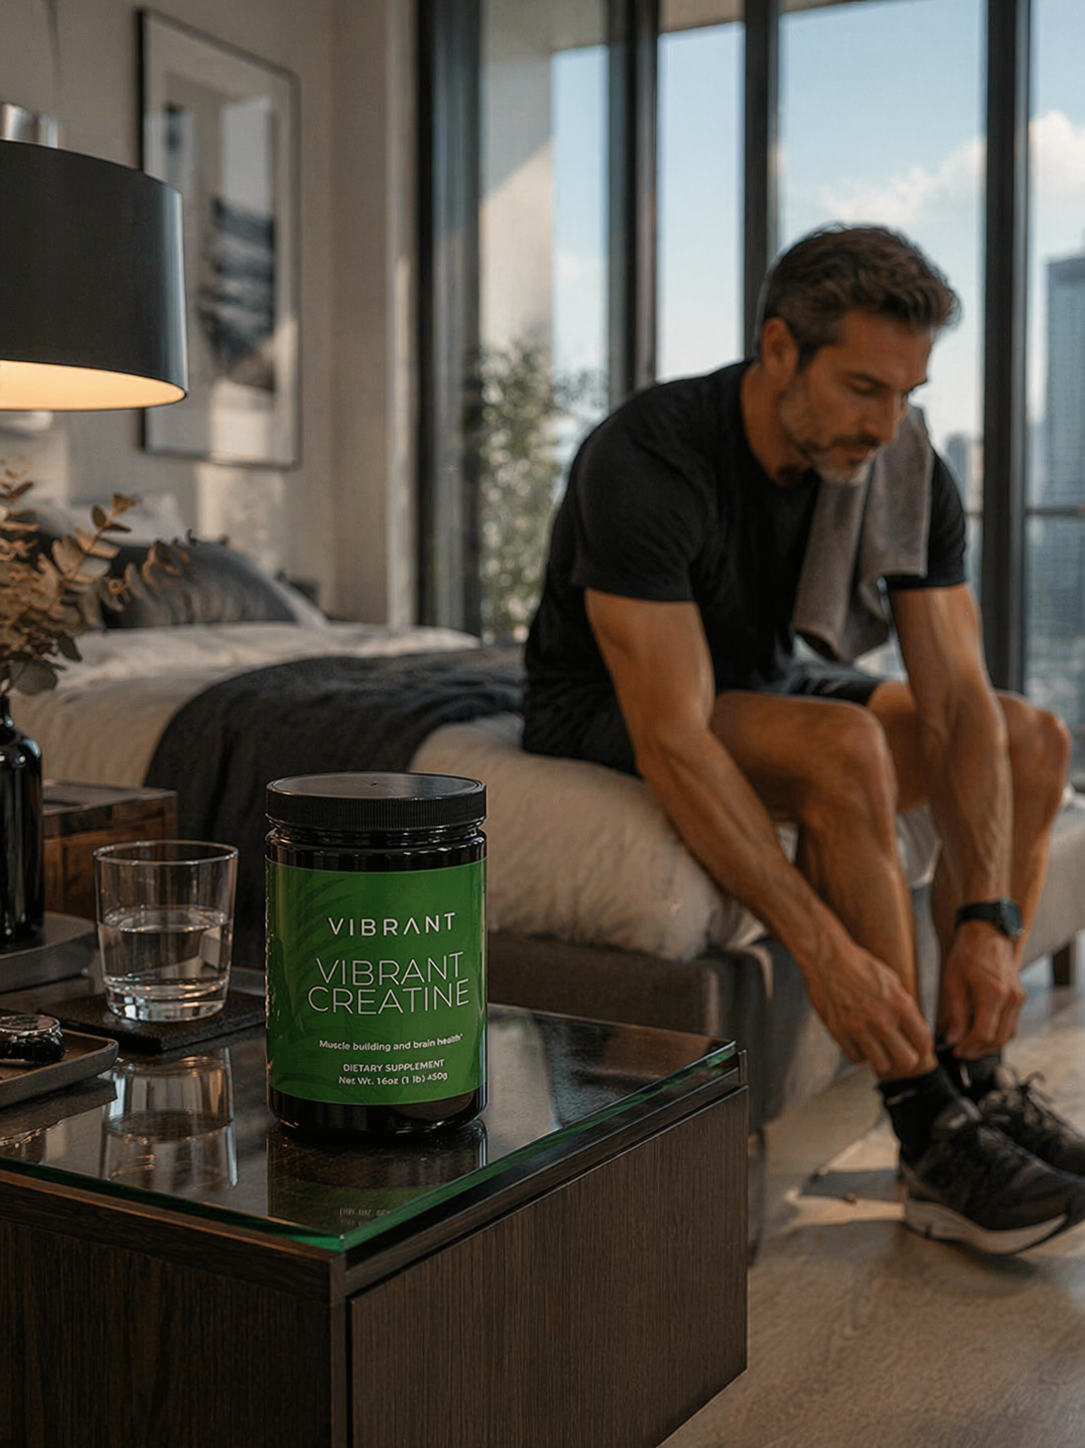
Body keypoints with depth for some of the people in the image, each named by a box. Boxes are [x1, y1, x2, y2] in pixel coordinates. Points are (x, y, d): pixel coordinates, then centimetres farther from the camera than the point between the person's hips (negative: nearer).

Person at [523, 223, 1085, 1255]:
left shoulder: (905, 477, -12)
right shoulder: (646, 462, -31)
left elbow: (957, 705, -16)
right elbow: (673, 740, -37)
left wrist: (987, 922, -29)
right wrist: (823, 947, -42)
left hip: (763, 683, 7)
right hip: (609, 715, -7)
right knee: (846, 747, -34)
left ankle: (972, 1070, -3)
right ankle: (933, 1143, -24)